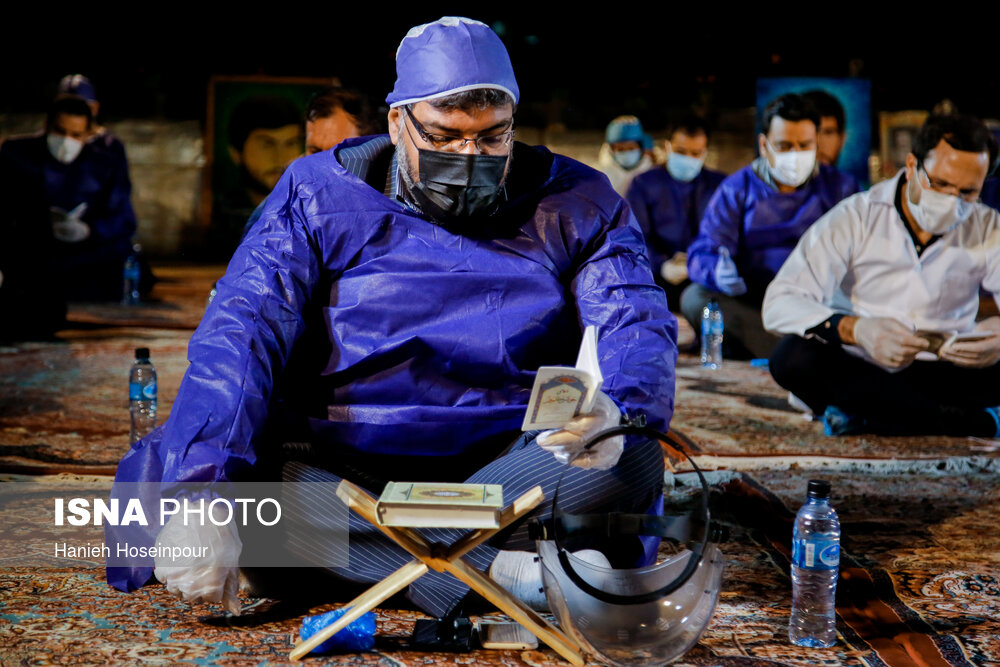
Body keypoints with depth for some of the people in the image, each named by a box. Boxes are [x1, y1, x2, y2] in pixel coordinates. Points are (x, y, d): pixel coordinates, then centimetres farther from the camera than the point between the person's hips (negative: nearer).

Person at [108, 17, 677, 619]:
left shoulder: (576, 204, 4)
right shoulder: (318, 197, 0)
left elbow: (640, 326, -7)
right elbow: (241, 332, -12)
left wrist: (616, 410, -35)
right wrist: (199, 492, -30)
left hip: (506, 464, 0)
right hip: (338, 466, 0)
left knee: (633, 460, -29)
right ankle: (496, 570, -32)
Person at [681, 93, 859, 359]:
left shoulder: (839, 188, 11)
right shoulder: (736, 190, 7)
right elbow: (702, 254, -3)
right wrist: (718, 272, -29)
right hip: (751, 304, 0)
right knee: (694, 298, -29)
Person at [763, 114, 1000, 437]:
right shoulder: (856, 219, -4)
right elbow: (779, 304, -15)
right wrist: (854, 329, -35)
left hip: (942, 376, 1)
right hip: (856, 369, -1)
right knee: (794, 356, -34)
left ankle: (862, 412, -22)